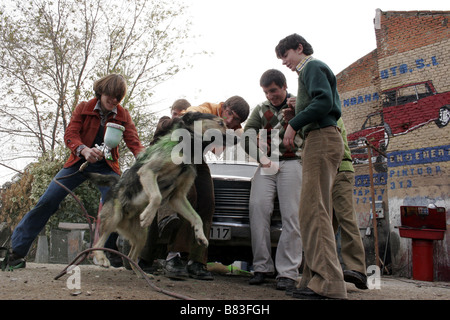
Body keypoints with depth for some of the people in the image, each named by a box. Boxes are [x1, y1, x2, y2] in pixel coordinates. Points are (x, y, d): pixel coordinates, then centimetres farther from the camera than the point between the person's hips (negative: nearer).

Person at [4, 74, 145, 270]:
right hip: (78, 162, 0)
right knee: (47, 201, -8)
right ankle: (16, 250, 1)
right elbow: (70, 134, -13)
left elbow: (134, 142, -10)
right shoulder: (83, 108, -3)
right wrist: (83, 150, -36)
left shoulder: (123, 116, -1)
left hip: (106, 166, 1)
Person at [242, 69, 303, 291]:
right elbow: (248, 135, 9)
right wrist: (261, 158, -6)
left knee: (291, 215, -13)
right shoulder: (261, 109, 20)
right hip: (266, 164, 2)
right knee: (258, 206, -18)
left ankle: (288, 272, -12)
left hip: (291, 162, -2)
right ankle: (262, 267, -12)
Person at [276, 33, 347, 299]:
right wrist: (299, 111, 20)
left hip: (321, 138, -11)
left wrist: (295, 124, -12)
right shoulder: (318, 70, 31)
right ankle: (316, 278, 5)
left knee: (313, 210, -18)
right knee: (318, 212, 5)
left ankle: (328, 283, -22)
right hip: (323, 141, 11)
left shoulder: (312, 67, 0)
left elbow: (324, 100, -16)